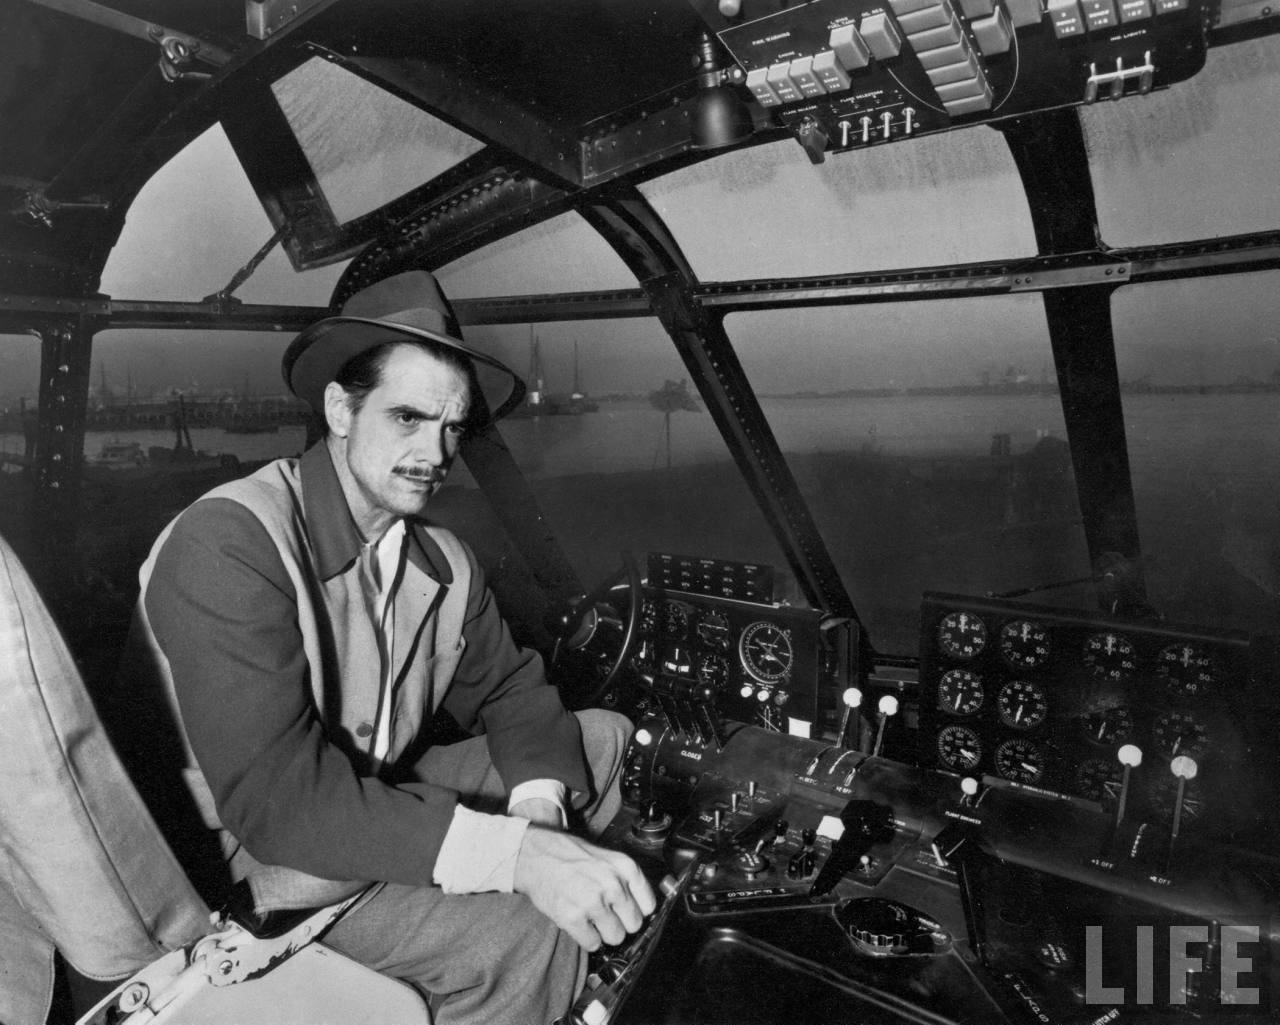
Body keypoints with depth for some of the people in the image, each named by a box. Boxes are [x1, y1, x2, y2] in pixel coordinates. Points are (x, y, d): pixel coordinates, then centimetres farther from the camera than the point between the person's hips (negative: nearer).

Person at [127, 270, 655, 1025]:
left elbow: (509, 689, 1)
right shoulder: (230, 544, -26)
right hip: (260, 856, -7)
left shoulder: (443, 561, -5)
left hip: (386, 792, 7)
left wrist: (540, 810, -21)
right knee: (524, 932, -26)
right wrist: (516, 852, -37)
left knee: (608, 737, 4)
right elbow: (275, 795, -32)